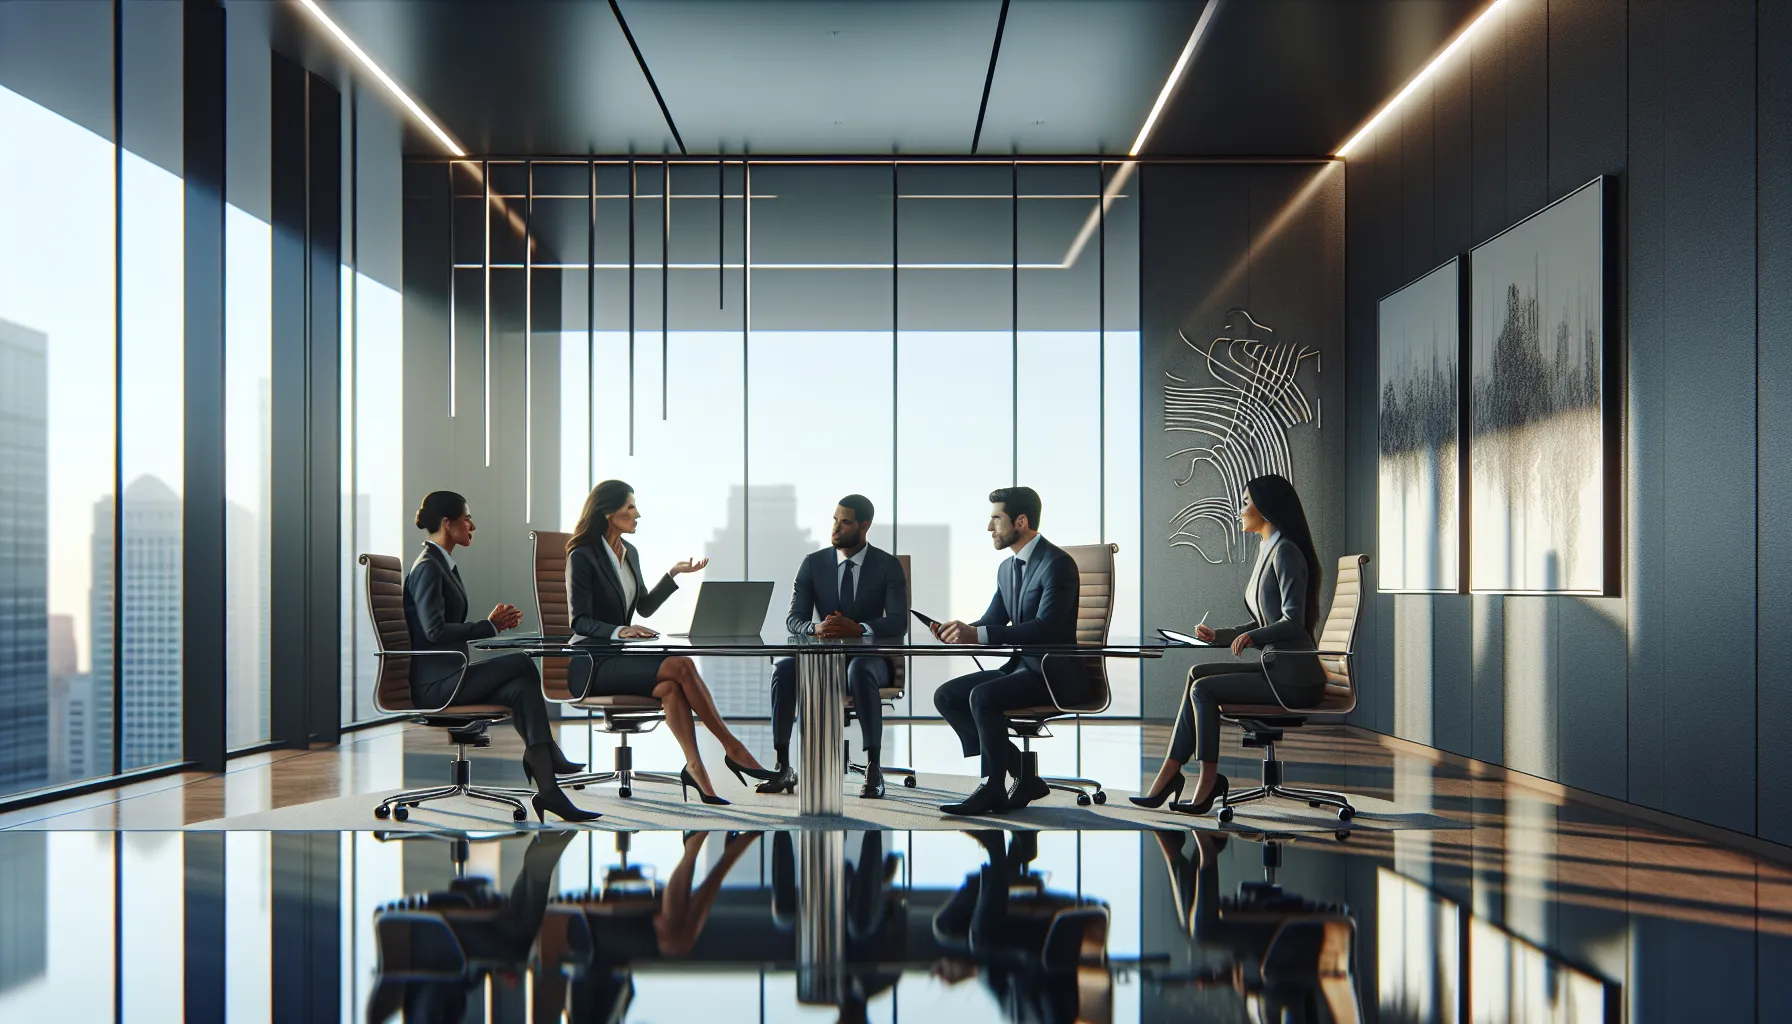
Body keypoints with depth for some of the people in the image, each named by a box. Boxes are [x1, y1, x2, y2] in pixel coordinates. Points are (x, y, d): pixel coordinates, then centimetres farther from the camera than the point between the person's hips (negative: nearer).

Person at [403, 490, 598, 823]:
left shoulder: (442, 564, 18)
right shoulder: (427, 568, -13)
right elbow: (434, 631, -23)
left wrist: (494, 623, 4)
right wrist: (490, 626, -15)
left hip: (449, 674, 9)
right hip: (434, 682, -9)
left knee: (521, 689, -11)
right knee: (523, 663, -17)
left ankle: (547, 790, -19)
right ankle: (549, 757, -3)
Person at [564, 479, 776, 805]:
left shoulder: (630, 553, 14)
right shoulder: (582, 557, -9)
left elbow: (645, 607, 22)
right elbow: (580, 621, -16)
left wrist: (673, 574, 13)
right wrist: (619, 631, -32)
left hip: (621, 656, 7)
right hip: (593, 663, -7)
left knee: (670, 687, -29)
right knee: (681, 666, -27)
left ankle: (695, 769, -36)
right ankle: (732, 748, -22)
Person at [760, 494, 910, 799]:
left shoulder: (888, 566, -2)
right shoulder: (813, 564, 4)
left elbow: (899, 623, -13)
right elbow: (794, 620, -1)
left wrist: (857, 628, -32)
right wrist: (816, 628, -26)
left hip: (868, 657, -3)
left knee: (859, 671, -40)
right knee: (783, 669, -30)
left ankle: (873, 771, -33)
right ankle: (782, 768, -24)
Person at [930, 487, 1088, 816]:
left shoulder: (1057, 563, -16)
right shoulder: (1006, 568, 12)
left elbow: (1045, 627, -27)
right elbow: (992, 620, 13)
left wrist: (978, 635, -32)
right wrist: (961, 630, -11)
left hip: (1055, 674, -9)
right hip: (1021, 665, 10)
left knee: (982, 696, -30)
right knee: (946, 696, -3)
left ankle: (992, 789, -12)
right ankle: (1023, 775, -2)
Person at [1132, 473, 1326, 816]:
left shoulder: (1286, 552, -13)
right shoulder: (1267, 550, 17)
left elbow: (1293, 622, -21)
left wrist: (1253, 636, -31)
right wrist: (1218, 636, 12)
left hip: (1293, 679, -9)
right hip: (1276, 668, 9)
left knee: (1203, 688, -14)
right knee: (1198, 673, -1)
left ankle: (1208, 782, -5)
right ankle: (1171, 772, -4)